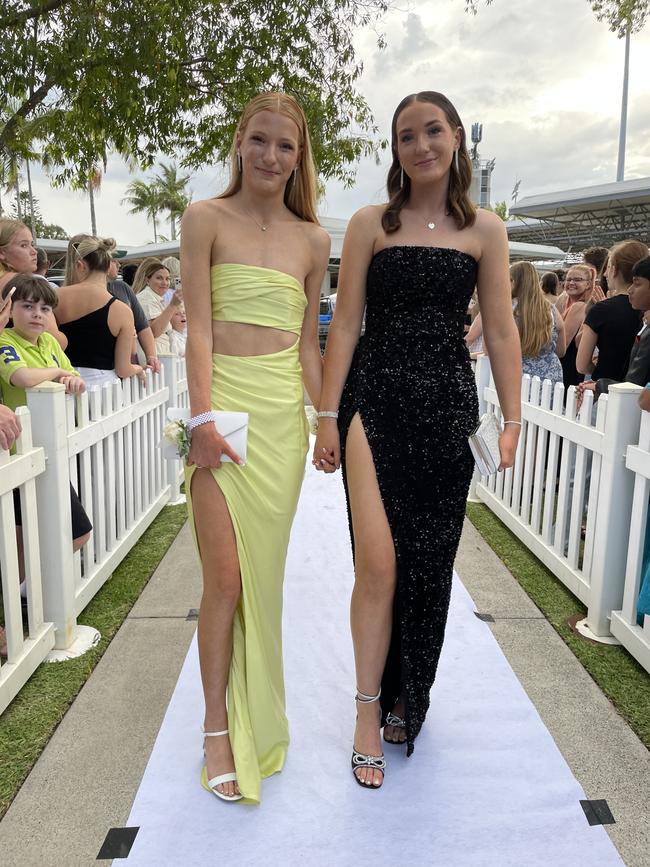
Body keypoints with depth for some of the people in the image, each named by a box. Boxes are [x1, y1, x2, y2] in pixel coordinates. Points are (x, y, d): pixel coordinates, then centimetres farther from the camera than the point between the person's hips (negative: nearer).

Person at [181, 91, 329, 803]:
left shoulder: (312, 239, 12)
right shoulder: (206, 219, 2)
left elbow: (307, 341, 13)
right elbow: (199, 326, -6)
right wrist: (203, 417, -14)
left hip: (283, 411, 3)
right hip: (224, 401, -3)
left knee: (264, 572, 9)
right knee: (224, 577, -4)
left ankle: (255, 712, 29)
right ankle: (218, 731, 14)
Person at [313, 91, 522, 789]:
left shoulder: (484, 230, 8)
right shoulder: (370, 224, 5)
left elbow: (500, 331, 7)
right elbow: (345, 324, 1)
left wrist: (511, 421, 2)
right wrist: (328, 416, -3)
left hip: (448, 406, 2)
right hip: (375, 402, -1)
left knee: (428, 564, 8)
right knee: (379, 562, -10)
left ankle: (407, 699, 31)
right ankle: (369, 714, 10)